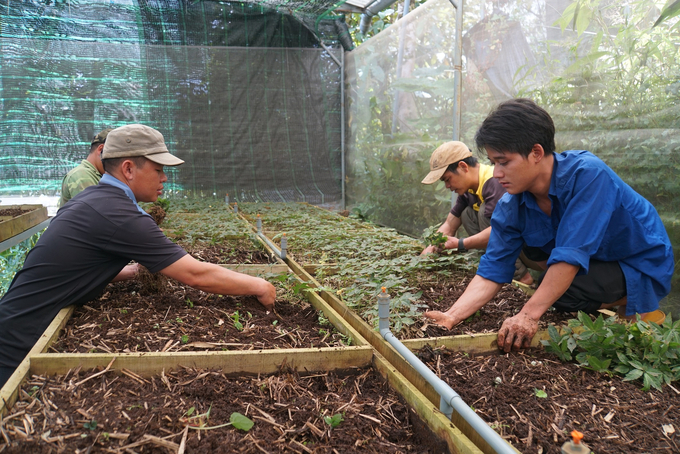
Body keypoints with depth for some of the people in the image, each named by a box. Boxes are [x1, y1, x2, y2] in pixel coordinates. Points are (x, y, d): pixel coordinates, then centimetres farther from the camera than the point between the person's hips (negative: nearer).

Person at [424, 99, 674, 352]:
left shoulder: (587, 174, -31)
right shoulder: (511, 207, -12)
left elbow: (570, 255, -35)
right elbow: (491, 273, -13)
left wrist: (529, 315, -38)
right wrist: (452, 317, -27)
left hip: (643, 267, -7)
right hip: (597, 261, 7)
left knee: (565, 294, -29)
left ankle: (637, 308, 0)